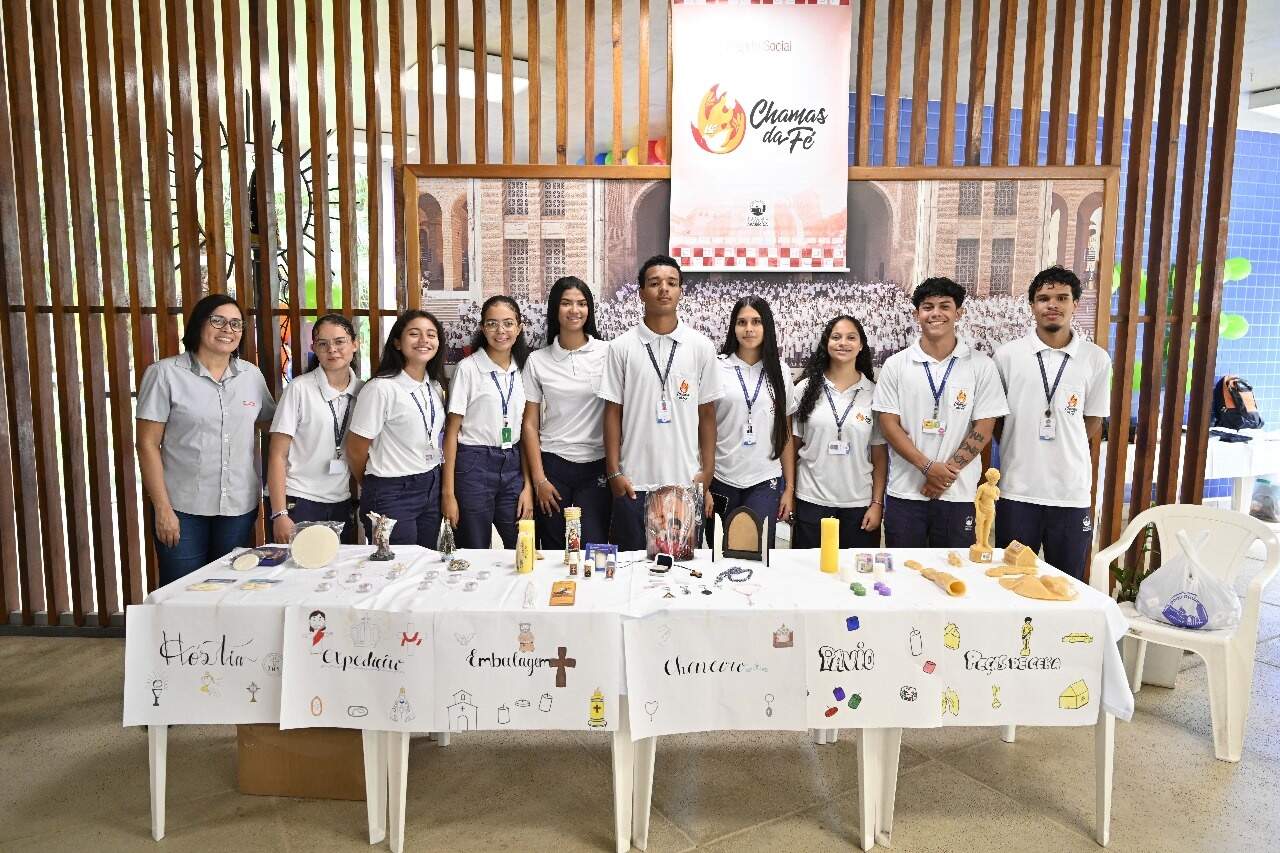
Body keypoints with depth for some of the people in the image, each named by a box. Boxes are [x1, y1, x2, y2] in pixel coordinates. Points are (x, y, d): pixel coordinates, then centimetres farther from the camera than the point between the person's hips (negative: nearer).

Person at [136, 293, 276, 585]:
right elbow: (148, 445, -5)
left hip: (240, 507, 3)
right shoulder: (165, 374, -4)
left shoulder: (252, 375, 6)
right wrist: (162, 508, -10)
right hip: (183, 508, -3)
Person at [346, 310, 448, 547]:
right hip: (393, 493, -6)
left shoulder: (436, 386, 6)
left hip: (431, 488, 7)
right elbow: (356, 451, -9)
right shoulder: (381, 388, -15)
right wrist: (375, 487, 5)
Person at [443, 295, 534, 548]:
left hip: (513, 467, 4)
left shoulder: (523, 368, 7)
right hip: (474, 466, -4)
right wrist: (448, 492, -8)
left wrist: (528, 487, 3)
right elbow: (452, 431, -5)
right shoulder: (468, 369, -5)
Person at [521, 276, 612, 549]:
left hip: (596, 465, -1)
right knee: (553, 550, 9)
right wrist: (538, 479, 0)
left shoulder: (607, 353, -1)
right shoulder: (537, 360, 3)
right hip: (553, 465, 1)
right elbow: (530, 424, 5)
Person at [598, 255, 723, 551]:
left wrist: (707, 473, 0)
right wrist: (614, 472, -2)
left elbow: (707, 414, 5)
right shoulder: (622, 347, 1)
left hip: (687, 483, 1)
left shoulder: (702, 347, 3)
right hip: (634, 484, 0)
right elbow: (613, 412, 2)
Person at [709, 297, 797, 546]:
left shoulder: (778, 371, 6)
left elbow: (786, 434, 9)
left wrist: (790, 487, 6)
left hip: (765, 482, 1)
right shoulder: (717, 368, -1)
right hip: (722, 480, -1)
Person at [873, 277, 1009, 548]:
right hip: (905, 492, 1)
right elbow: (889, 424, -2)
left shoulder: (981, 366, 1)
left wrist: (947, 471, -10)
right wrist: (929, 467, -12)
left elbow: (983, 429, -1)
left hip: (959, 494, 0)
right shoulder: (896, 365, 2)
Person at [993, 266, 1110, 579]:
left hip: (1072, 493, 1)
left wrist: (1061, 449, 2)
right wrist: (1019, 451, 1)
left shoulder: (1096, 359, 1)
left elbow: (1092, 422, 9)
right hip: (1017, 491, 0)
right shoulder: (1007, 355, -1)